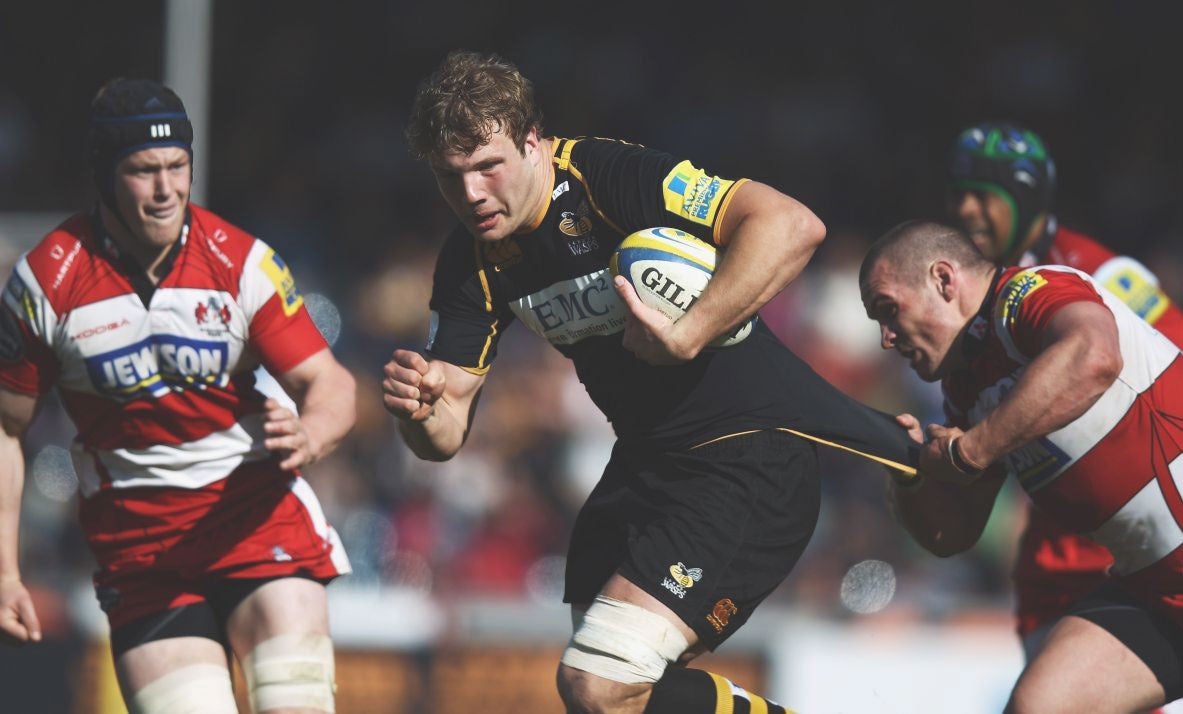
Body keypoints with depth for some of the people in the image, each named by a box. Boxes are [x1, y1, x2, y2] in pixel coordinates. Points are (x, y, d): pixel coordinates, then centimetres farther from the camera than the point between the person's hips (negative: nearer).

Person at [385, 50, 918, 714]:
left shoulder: (611, 175, -21)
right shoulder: (472, 264, 1)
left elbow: (792, 224, -32)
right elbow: (448, 435, 2)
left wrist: (686, 337, -35)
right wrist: (420, 408, -21)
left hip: (749, 452, -9)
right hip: (647, 459, 9)